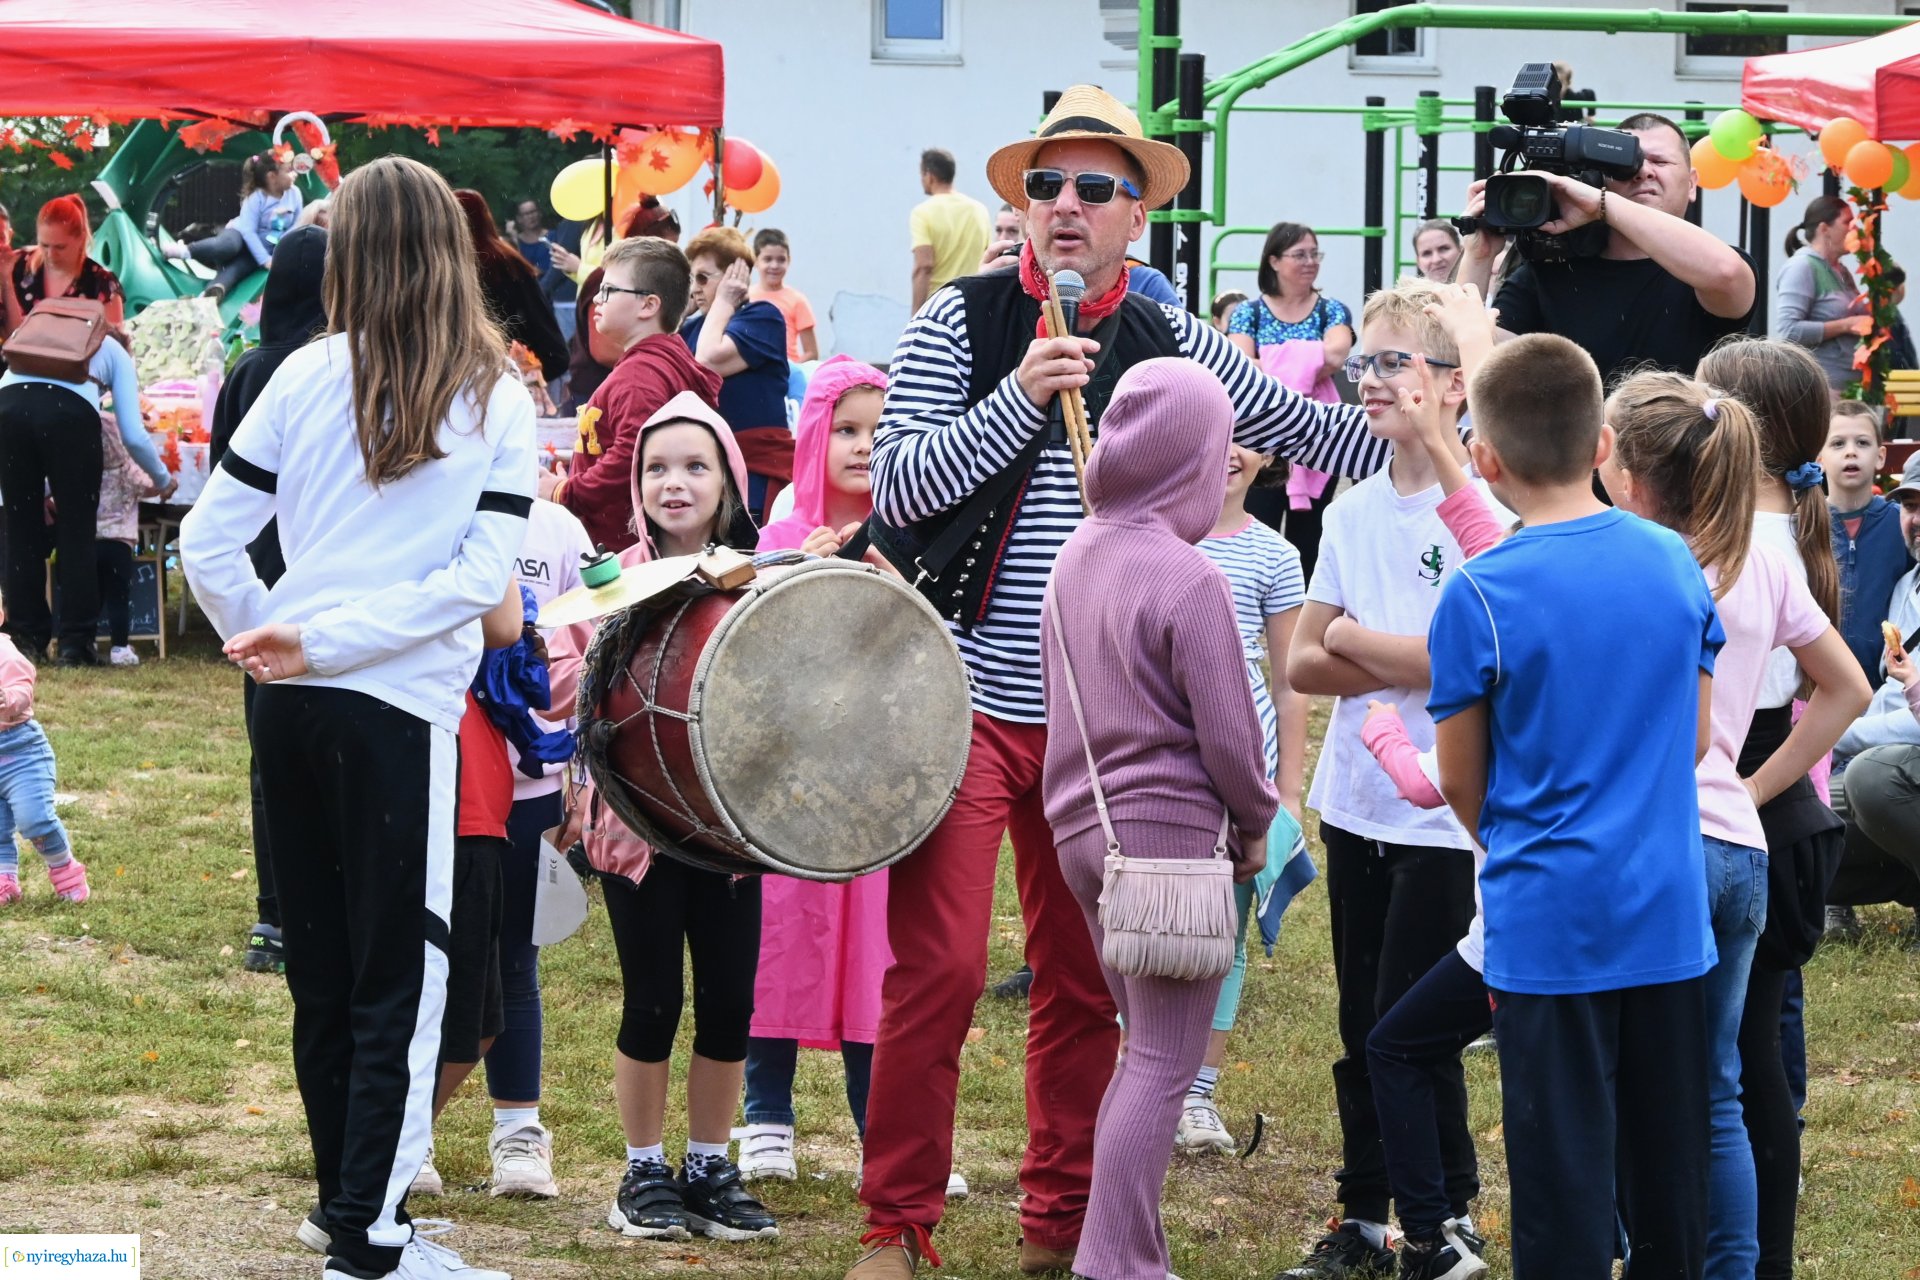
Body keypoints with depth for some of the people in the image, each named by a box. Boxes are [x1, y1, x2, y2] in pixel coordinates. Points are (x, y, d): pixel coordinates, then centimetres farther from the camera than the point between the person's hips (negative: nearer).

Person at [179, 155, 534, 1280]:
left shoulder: (309, 376, 2)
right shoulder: (496, 398, -2)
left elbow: (208, 541, 0)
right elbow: (486, 572, -11)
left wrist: (267, 640, 11)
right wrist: (324, 644, -11)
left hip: (291, 709, 3)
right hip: (399, 715, -3)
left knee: (321, 967, 14)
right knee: (400, 977, 0)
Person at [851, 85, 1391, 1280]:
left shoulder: (1173, 346, 6)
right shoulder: (962, 322, -2)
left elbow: (1308, 428, 15)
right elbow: (897, 489, -10)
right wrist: (1019, 397, -20)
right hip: (962, 699, -3)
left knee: (1084, 983, 9)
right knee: (938, 968, -9)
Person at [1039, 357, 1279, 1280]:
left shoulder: (1076, 557, 7)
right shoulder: (1187, 580, -17)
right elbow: (1228, 732, -14)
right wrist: (1255, 824, 4)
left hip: (1085, 823, 8)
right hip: (1173, 826, -8)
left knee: (1146, 1048, 19)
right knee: (1163, 1066, -3)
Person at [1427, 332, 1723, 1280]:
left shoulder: (1480, 597, -13)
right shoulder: (1675, 563, 1)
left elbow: (1461, 783, -2)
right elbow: (1696, 739, 12)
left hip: (1550, 919, -4)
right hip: (1670, 915, 4)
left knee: (1563, 1170, 2)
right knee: (1669, 1161, 14)